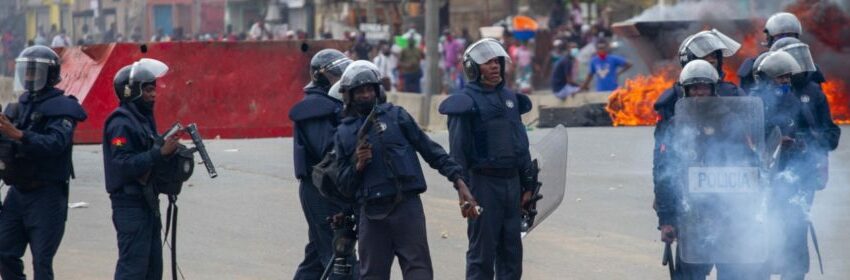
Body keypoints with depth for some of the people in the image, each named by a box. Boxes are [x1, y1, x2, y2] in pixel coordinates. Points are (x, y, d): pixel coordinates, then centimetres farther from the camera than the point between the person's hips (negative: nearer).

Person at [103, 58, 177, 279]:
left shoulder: (144, 118, 16)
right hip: (130, 204, -10)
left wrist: (168, 149, 4)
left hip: (147, 201, 10)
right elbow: (124, 165, -25)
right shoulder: (121, 123, -15)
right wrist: (161, 153, -28)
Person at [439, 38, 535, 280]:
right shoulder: (467, 102, -7)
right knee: (482, 251, -3)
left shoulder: (510, 98, 13)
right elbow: (458, 151, -10)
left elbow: (522, 142, 18)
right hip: (483, 181, -7)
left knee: (511, 250, 10)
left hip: (512, 180, 7)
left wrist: (527, 184, 15)